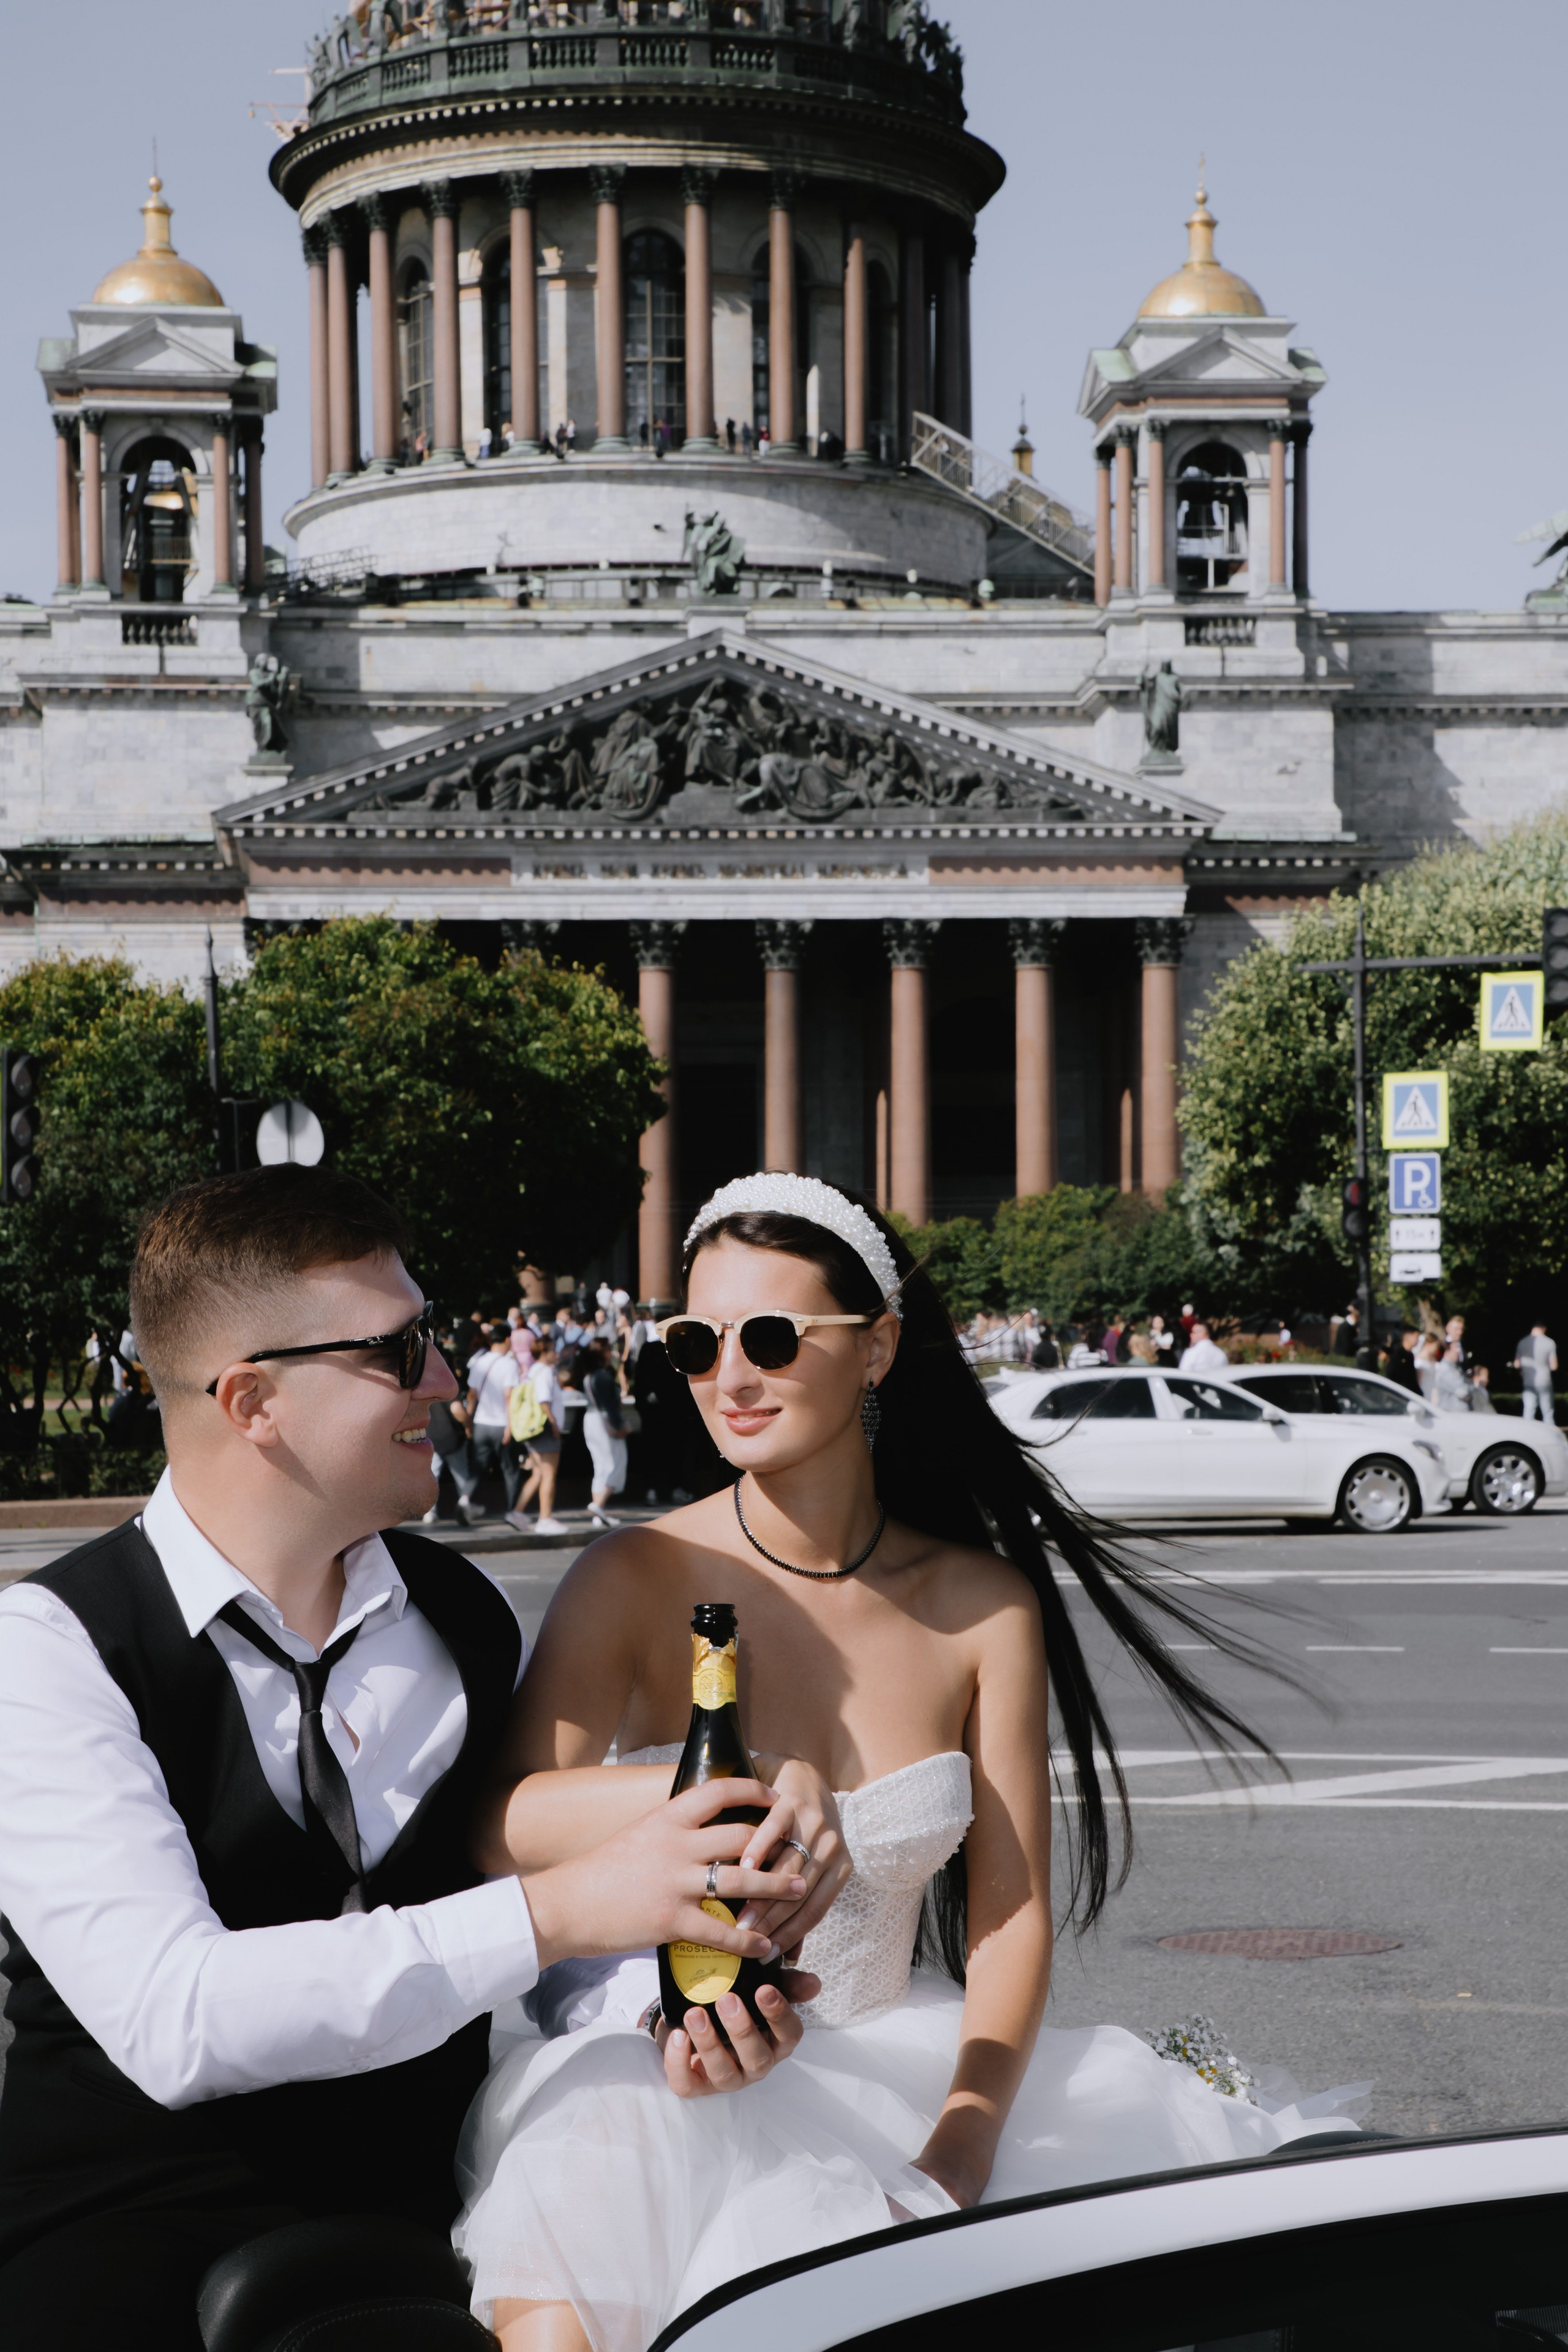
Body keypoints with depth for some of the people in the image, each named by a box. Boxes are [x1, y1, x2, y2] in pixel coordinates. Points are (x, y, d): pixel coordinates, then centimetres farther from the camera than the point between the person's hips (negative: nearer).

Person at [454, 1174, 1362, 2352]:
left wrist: (951, 2164, -14)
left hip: (893, 2064, 3)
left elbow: (1012, 1915, 2)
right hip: (657, 2065, -3)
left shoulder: (983, 1606, 1)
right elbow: (503, 1831, -22)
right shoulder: (636, 1582, -8)